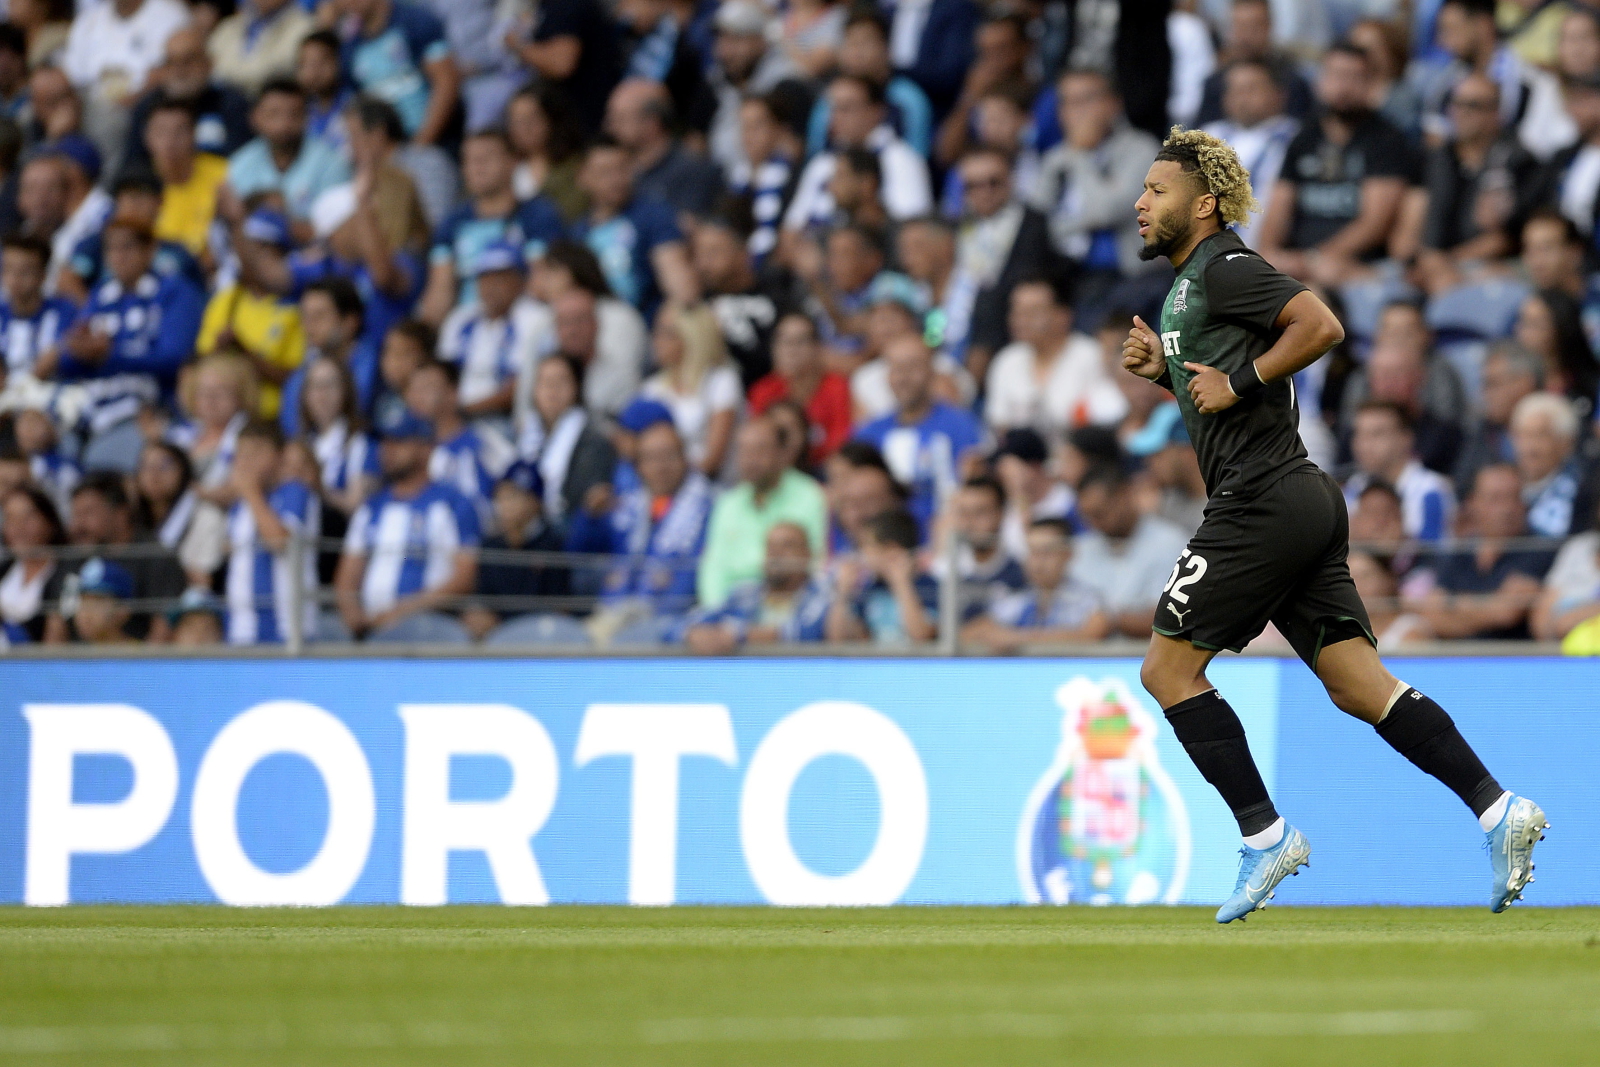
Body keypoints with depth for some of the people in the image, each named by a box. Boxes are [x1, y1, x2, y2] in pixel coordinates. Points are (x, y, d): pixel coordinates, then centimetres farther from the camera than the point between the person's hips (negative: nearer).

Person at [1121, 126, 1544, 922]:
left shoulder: (1223, 269, -8)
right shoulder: (1188, 284, 22)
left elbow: (1322, 325, -21)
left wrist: (1237, 382, -16)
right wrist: (1163, 369, 15)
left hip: (1263, 502, -10)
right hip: (1297, 501, 10)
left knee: (1167, 669, -4)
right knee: (1357, 686, 3)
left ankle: (1265, 837, -4)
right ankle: (1496, 809, -6)